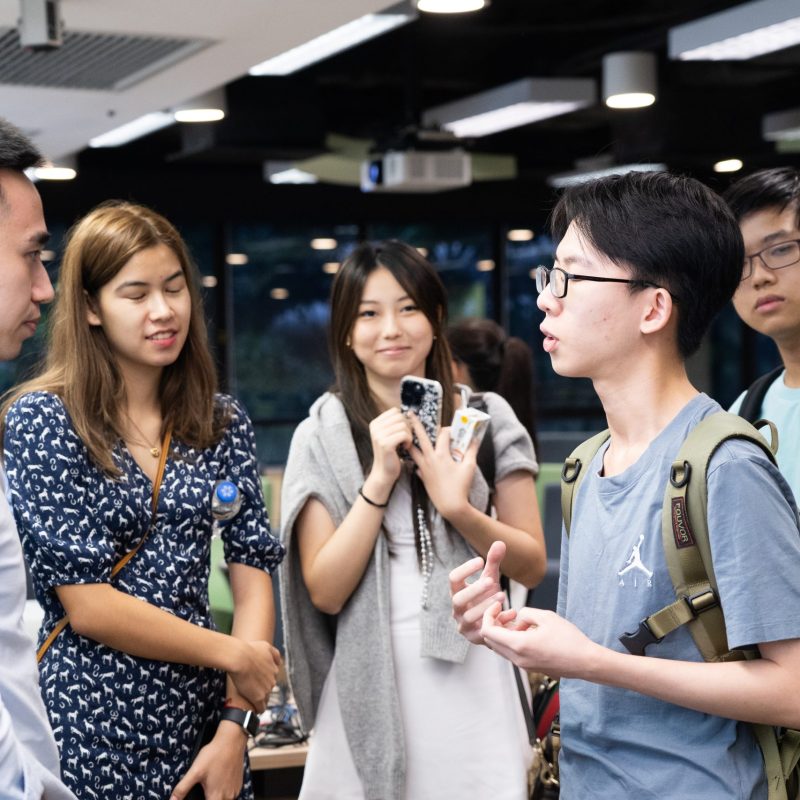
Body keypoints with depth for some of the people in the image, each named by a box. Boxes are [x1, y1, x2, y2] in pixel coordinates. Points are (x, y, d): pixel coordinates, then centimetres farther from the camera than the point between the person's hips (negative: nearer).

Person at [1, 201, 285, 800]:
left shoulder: (222, 424, 5)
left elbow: (253, 572, 0)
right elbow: (88, 604, -14)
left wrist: (236, 724, -11)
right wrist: (235, 654, -9)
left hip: (201, 714, 4)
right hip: (91, 725, -4)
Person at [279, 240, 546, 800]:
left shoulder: (486, 419, 1)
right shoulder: (322, 436, 0)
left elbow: (532, 566, 2)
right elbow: (325, 591, -6)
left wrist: (458, 508, -14)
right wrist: (379, 480, -15)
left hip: (470, 683, 0)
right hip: (369, 687, 0)